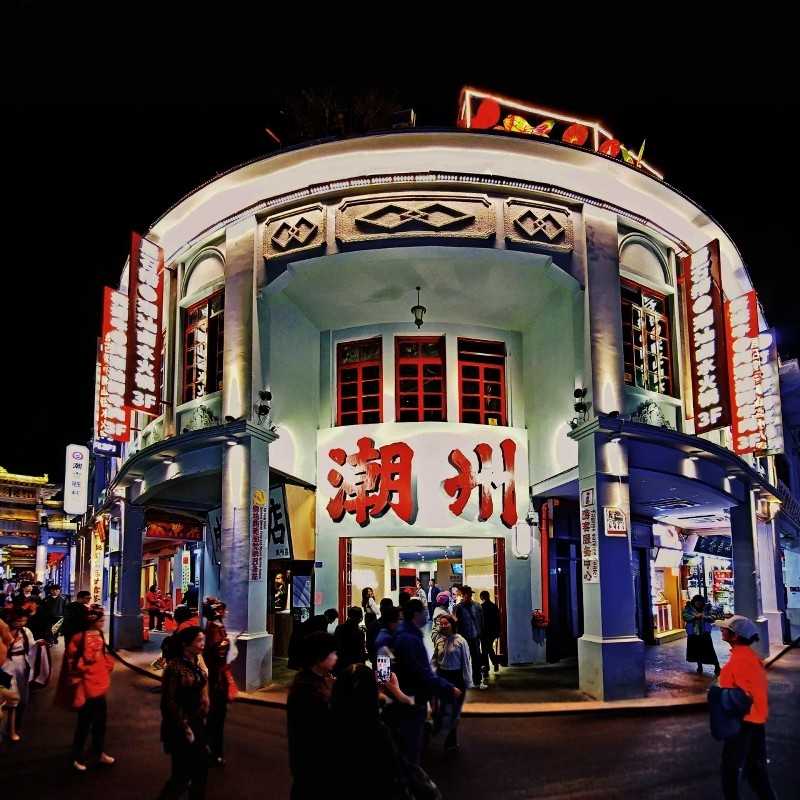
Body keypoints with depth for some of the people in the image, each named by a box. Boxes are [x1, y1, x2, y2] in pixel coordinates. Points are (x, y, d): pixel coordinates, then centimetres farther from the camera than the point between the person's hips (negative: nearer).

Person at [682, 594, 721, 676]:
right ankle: (699, 666, 29)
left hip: (705, 633, -1)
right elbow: (685, 617, -14)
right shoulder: (688, 607, -4)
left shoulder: (707, 607, -4)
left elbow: (713, 618, -9)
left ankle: (717, 667, 6)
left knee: (709, 651, -4)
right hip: (693, 634, 1)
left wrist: (704, 617, -26)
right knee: (696, 651, 11)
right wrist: (695, 616, -25)